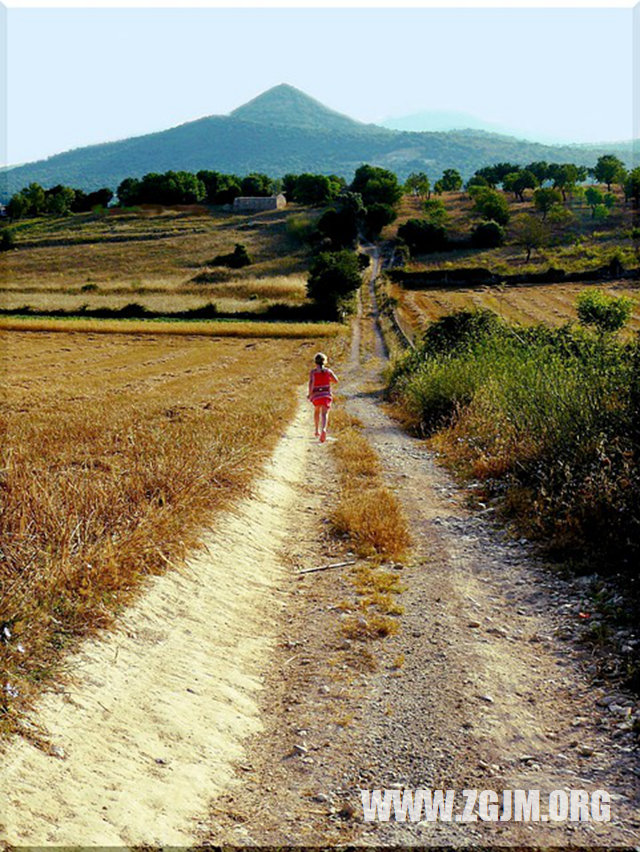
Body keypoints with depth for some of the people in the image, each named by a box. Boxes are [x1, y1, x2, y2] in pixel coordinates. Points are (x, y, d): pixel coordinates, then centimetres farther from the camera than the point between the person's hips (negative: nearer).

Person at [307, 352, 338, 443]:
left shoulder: (312, 372, -2)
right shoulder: (328, 371, 3)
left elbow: (311, 383, -15)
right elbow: (336, 380, 8)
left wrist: (309, 394, -6)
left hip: (316, 395, 0)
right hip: (326, 394, 0)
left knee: (316, 411, 28)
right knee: (324, 414, -10)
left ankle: (317, 430, 30)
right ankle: (323, 429, -36)